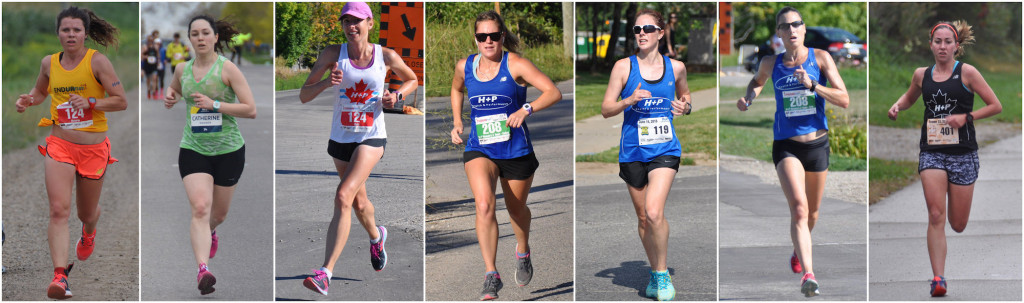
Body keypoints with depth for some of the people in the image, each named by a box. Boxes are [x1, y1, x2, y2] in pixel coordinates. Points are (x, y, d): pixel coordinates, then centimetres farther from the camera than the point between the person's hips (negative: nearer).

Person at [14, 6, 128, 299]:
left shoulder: (97, 61, -8)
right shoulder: (49, 63, 3)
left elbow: (121, 101, -8)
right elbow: (40, 92, 24)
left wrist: (90, 102, -21)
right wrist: (28, 100, 2)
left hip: (93, 147, -1)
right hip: (60, 144, 1)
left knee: (86, 213, 16)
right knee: (59, 210, -17)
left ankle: (88, 232, 55)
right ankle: (60, 276, -23)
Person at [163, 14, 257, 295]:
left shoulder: (227, 68, -9)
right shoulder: (182, 69, 3)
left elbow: (251, 110, -14)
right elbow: (174, 88, 28)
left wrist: (214, 104, -22)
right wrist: (170, 97, 5)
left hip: (229, 150, -1)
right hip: (193, 149, 1)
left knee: (219, 214, 15)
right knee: (200, 207, -20)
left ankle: (209, 232, 52)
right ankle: (203, 269, -30)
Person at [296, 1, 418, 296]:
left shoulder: (387, 56, -6)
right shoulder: (333, 53, -6)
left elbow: (412, 80, 14)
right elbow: (303, 95, -7)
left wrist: (396, 95, -7)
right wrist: (326, 83, -27)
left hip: (371, 139, -3)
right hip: (340, 139, 3)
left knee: (343, 197, -22)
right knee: (359, 202, 21)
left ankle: (325, 273, -25)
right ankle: (376, 236, 57)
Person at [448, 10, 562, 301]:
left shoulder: (515, 64, -11)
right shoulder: (465, 66, 2)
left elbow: (554, 92, -19)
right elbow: (456, 90, 26)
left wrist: (526, 109, -35)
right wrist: (457, 122, 12)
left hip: (516, 150, -1)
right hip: (479, 149, 1)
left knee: (517, 209, 18)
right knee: (484, 205, -22)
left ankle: (523, 251, 50)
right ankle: (491, 275, -19)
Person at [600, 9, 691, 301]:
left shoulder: (676, 67, 2)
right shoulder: (624, 66, -1)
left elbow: (684, 93, 22)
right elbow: (606, 109, 0)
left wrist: (685, 106, 0)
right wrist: (629, 101, -18)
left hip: (665, 150, -1)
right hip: (633, 151, 2)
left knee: (654, 211, -20)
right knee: (643, 217, 10)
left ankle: (663, 273, -3)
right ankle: (655, 273, 29)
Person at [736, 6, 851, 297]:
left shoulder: (820, 58, -3)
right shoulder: (770, 64, 2)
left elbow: (844, 100, -9)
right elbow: (757, 81, 26)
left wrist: (811, 84, -21)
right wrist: (749, 98, 5)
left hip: (817, 144, 2)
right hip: (786, 145, -1)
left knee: (812, 211, 17)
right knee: (799, 207, -22)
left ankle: (798, 250, 49)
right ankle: (808, 273, -31)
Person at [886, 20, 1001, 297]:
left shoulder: (966, 72, -3)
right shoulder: (922, 75, 6)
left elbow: (996, 106, -1)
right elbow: (910, 98, 28)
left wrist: (966, 117, -14)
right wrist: (897, 106, 6)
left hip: (963, 153, -2)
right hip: (932, 152, 2)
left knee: (958, 225, 7)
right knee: (936, 216, -15)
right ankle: (938, 279, -16)